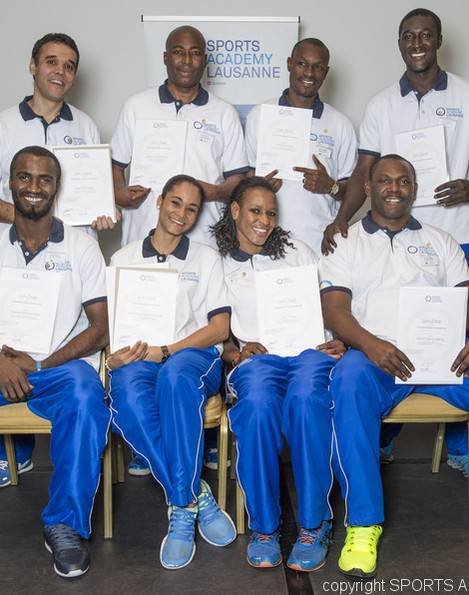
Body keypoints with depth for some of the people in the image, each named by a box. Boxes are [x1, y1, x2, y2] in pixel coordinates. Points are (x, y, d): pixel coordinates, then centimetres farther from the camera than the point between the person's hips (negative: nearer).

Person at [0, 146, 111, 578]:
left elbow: (101, 328, 0)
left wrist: (40, 364, -12)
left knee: (83, 391, -35)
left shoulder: (80, 247, 8)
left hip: (59, 366, -2)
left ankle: (65, 525, -24)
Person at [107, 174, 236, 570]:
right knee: (129, 400, -36)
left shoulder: (206, 258, 14)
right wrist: (116, 354, -11)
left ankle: (181, 508, -30)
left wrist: (165, 351, -11)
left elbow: (220, 328, 3)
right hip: (138, 357, 1)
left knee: (176, 376, -39)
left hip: (194, 355, -1)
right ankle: (196, 496, -26)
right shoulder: (124, 258, 19)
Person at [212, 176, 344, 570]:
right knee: (258, 404, -36)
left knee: (306, 397, -35)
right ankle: (264, 526, -20)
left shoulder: (298, 253, 22)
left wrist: (338, 341, -4)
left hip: (309, 348, 1)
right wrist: (236, 353, -9)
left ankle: (314, 526, -24)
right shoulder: (218, 263, 17)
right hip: (257, 356, 0)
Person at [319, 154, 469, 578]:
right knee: (349, 380, -36)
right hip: (375, 352, -2)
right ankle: (363, 522, -30)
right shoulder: (346, 242, 16)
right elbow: (335, 310, 3)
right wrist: (370, 344, -19)